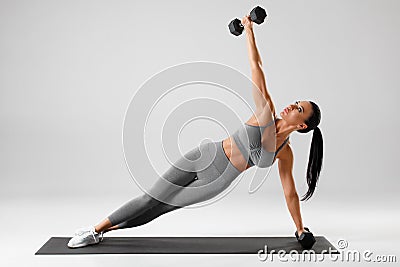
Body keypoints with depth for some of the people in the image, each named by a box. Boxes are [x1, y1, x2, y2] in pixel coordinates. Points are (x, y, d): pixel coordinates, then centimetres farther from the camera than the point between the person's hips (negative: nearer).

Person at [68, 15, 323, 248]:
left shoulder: (285, 153, -5)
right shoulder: (267, 115, -8)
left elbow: (290, 192, 4)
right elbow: (256, 67, -11)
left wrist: (300, 228, 9)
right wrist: (249, 29, -11)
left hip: (216, 182, 1)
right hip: (203, 156, -1)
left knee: (161, 207, 4)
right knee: (151, 199, 0)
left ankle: (104, 229, 20)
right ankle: (95, 229, 15)